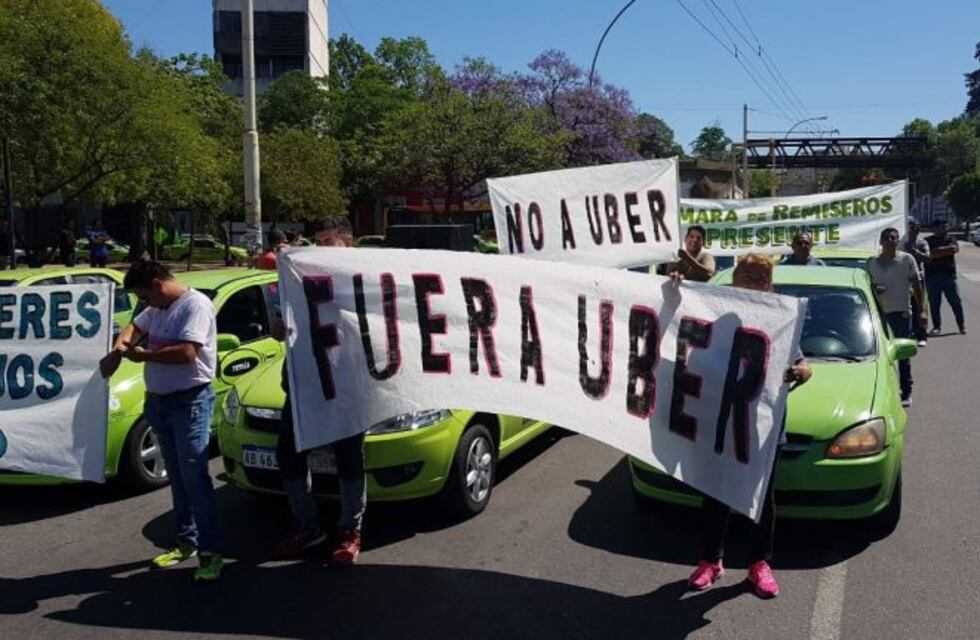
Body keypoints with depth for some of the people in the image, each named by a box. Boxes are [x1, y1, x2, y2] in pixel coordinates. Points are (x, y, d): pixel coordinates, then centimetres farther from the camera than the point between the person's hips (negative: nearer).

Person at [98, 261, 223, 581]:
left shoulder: (195, 304, -15)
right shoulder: (156, 309, 13)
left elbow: (187, 352, -25)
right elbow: (135, 327, 27)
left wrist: (140, 355, -13)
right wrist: (118, 349, 4)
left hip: (190, 401, -9)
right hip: (159, 401, 9)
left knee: (195, 477, -9)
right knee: (177, 478, 15)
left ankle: (210, 551, -4)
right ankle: (186, 541, 25)